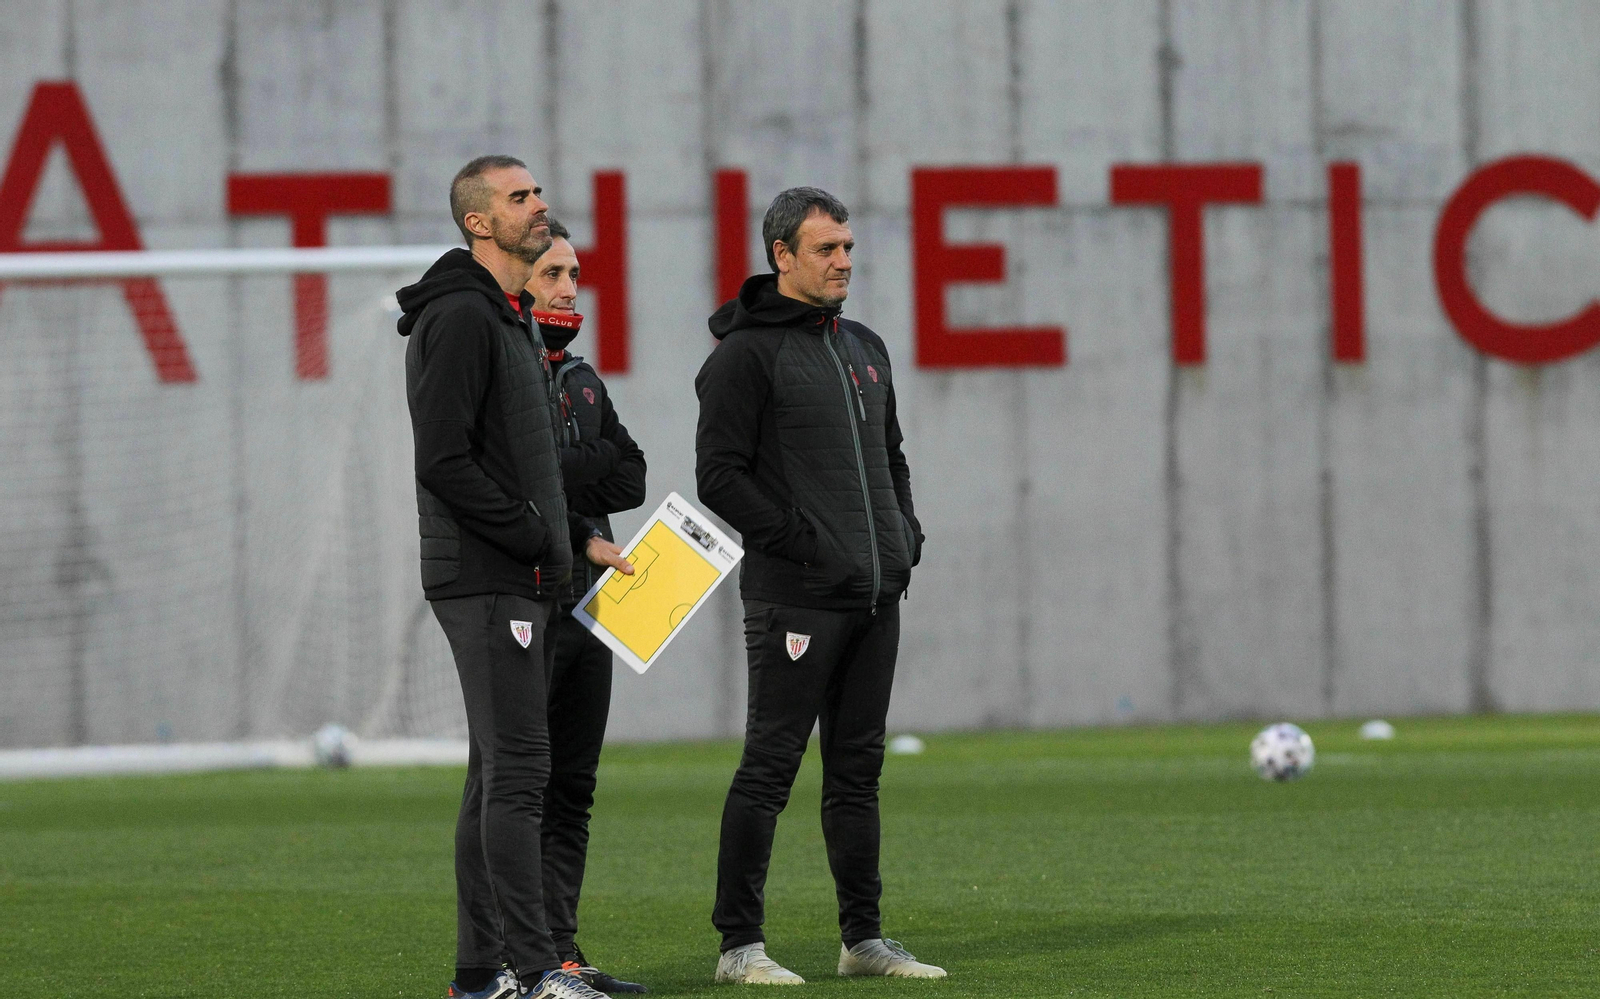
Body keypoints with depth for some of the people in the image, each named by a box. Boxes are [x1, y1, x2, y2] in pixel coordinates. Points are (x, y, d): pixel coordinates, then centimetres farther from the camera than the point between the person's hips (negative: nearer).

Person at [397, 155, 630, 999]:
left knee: (498, 774, 10)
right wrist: (535, 534, -17)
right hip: (483, 578, -10)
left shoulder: (510, 322, 19)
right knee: (517, 769, -13)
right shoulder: (461, 317, -13)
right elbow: (444, 460, -21)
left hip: (522, 581, 10)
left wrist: (579, 536, 15)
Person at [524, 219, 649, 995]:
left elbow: (630, 478, 11)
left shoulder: (580, 378, 19)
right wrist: (588, 471, -9)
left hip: (585, 603, 8)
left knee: (570, 791, 8)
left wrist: (562, 476, -6)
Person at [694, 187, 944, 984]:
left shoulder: (865, 349, 18)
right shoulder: (747, 353, -7)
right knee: (769, 768, -7)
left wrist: (905, 534, 12)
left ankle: (863, 937, 16)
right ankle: (740, 943, -4)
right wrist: (799, 542, -16)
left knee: (857, 770, 11)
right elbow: (719, 475, -13)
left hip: (876, 594, 8)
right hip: (796, 594, -8)